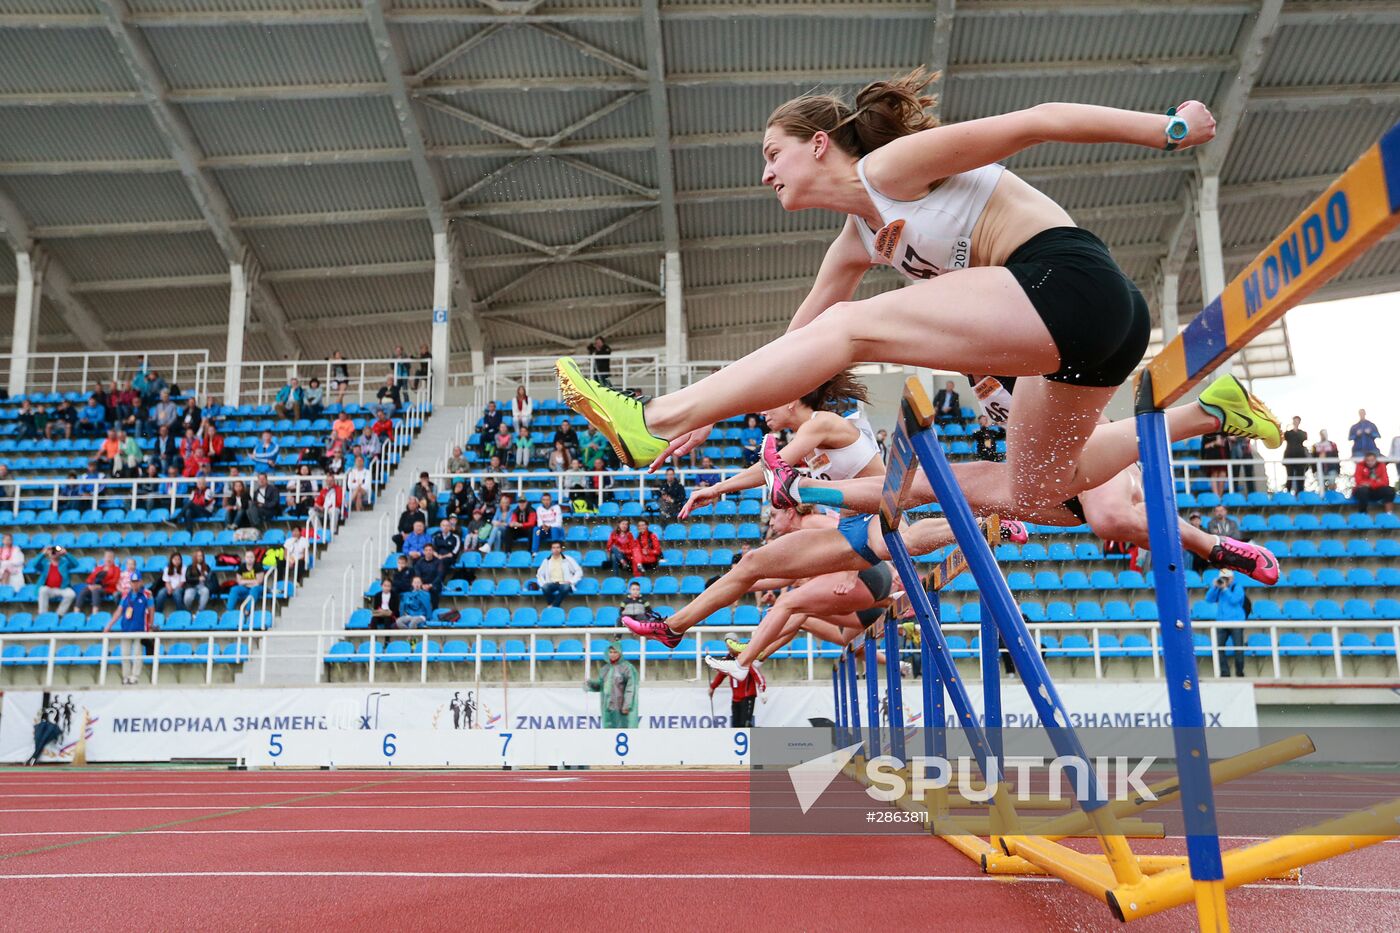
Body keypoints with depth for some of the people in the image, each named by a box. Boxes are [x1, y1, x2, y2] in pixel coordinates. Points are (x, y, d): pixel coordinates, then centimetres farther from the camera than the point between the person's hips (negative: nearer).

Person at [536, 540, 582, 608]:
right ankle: (550, 604, -14)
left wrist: (572, 581, -6)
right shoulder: (546, 561, 14)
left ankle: (553, 607, -27)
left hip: (564, 584, -1)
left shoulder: (568, 559, 9)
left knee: (566, 588, -39)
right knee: (545, 587, -36)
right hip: (551, 584, 1)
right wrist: (543, 583, -2)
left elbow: (579, 571, 8)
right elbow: (539, 574, 17)